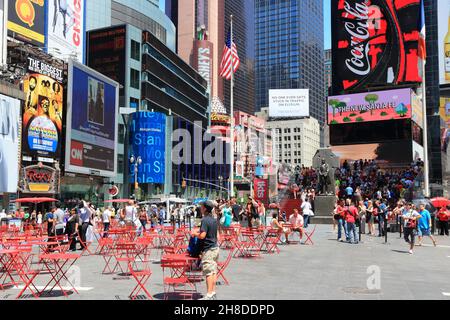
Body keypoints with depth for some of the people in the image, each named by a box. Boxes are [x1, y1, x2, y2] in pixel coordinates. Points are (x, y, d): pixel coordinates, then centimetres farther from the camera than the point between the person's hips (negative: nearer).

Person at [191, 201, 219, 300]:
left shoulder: (205, 220, -17)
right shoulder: (214, 220, 10)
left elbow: (202, 236, -23)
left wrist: (194, 233, -6)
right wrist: (199, 231, 19)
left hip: (208, 249, -9)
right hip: (215, 248, 9)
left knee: (208, 273, -7)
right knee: (214, 271, 11)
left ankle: (209, 295, -7)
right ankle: (213, 293, 16)